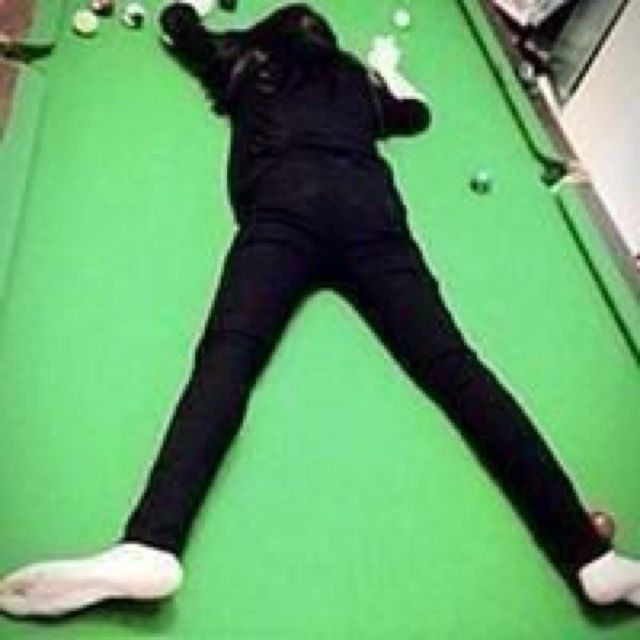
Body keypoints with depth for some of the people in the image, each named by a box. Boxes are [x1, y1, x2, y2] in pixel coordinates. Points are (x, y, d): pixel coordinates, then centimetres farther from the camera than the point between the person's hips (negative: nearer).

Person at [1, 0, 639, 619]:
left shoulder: (245, 61, 31)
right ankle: (587, 556, -22)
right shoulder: (357, 77, 35)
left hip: (283, 205, -2)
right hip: (369, 206, 2)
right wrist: (387, 68, 69)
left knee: (227, 356, -21)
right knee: (453, 364, -12)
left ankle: (148, 546, -46)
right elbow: (419, 114, 52)